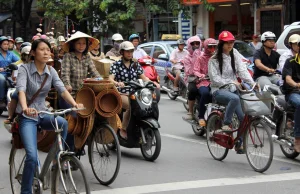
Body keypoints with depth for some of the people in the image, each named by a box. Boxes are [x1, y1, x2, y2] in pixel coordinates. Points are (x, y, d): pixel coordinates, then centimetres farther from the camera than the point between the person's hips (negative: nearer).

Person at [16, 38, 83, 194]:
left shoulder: (51, 71, 2)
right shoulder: (25, 69, -11)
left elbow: (62, 89, -11)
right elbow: (21, 90, -27)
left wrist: (75, 104, -31)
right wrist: (25, 108, -47)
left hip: (43, 114, 4)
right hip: (27, 117, -4)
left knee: (62, 122, -29)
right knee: (32, 156, -20)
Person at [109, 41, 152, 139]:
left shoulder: (136, 65, 18)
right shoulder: (116, 65, 3)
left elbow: (144, 77, 13)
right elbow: (110, 78, -10)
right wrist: (117, 83, -33)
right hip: (121, 94, -4)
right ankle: (123, 129, -19)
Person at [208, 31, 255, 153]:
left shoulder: (235, 55, 10)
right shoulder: (214, 59, -2)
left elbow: (242, 70, 0)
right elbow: (215, 78, -10)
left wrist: (252, 83, -16)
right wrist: (231, 83, -20)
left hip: (232, 89, 4)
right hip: (218, 90, -4)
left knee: (243, 117, -11)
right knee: (235, 98, -37)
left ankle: (239, 144, -1)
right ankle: (226, 124, -23)